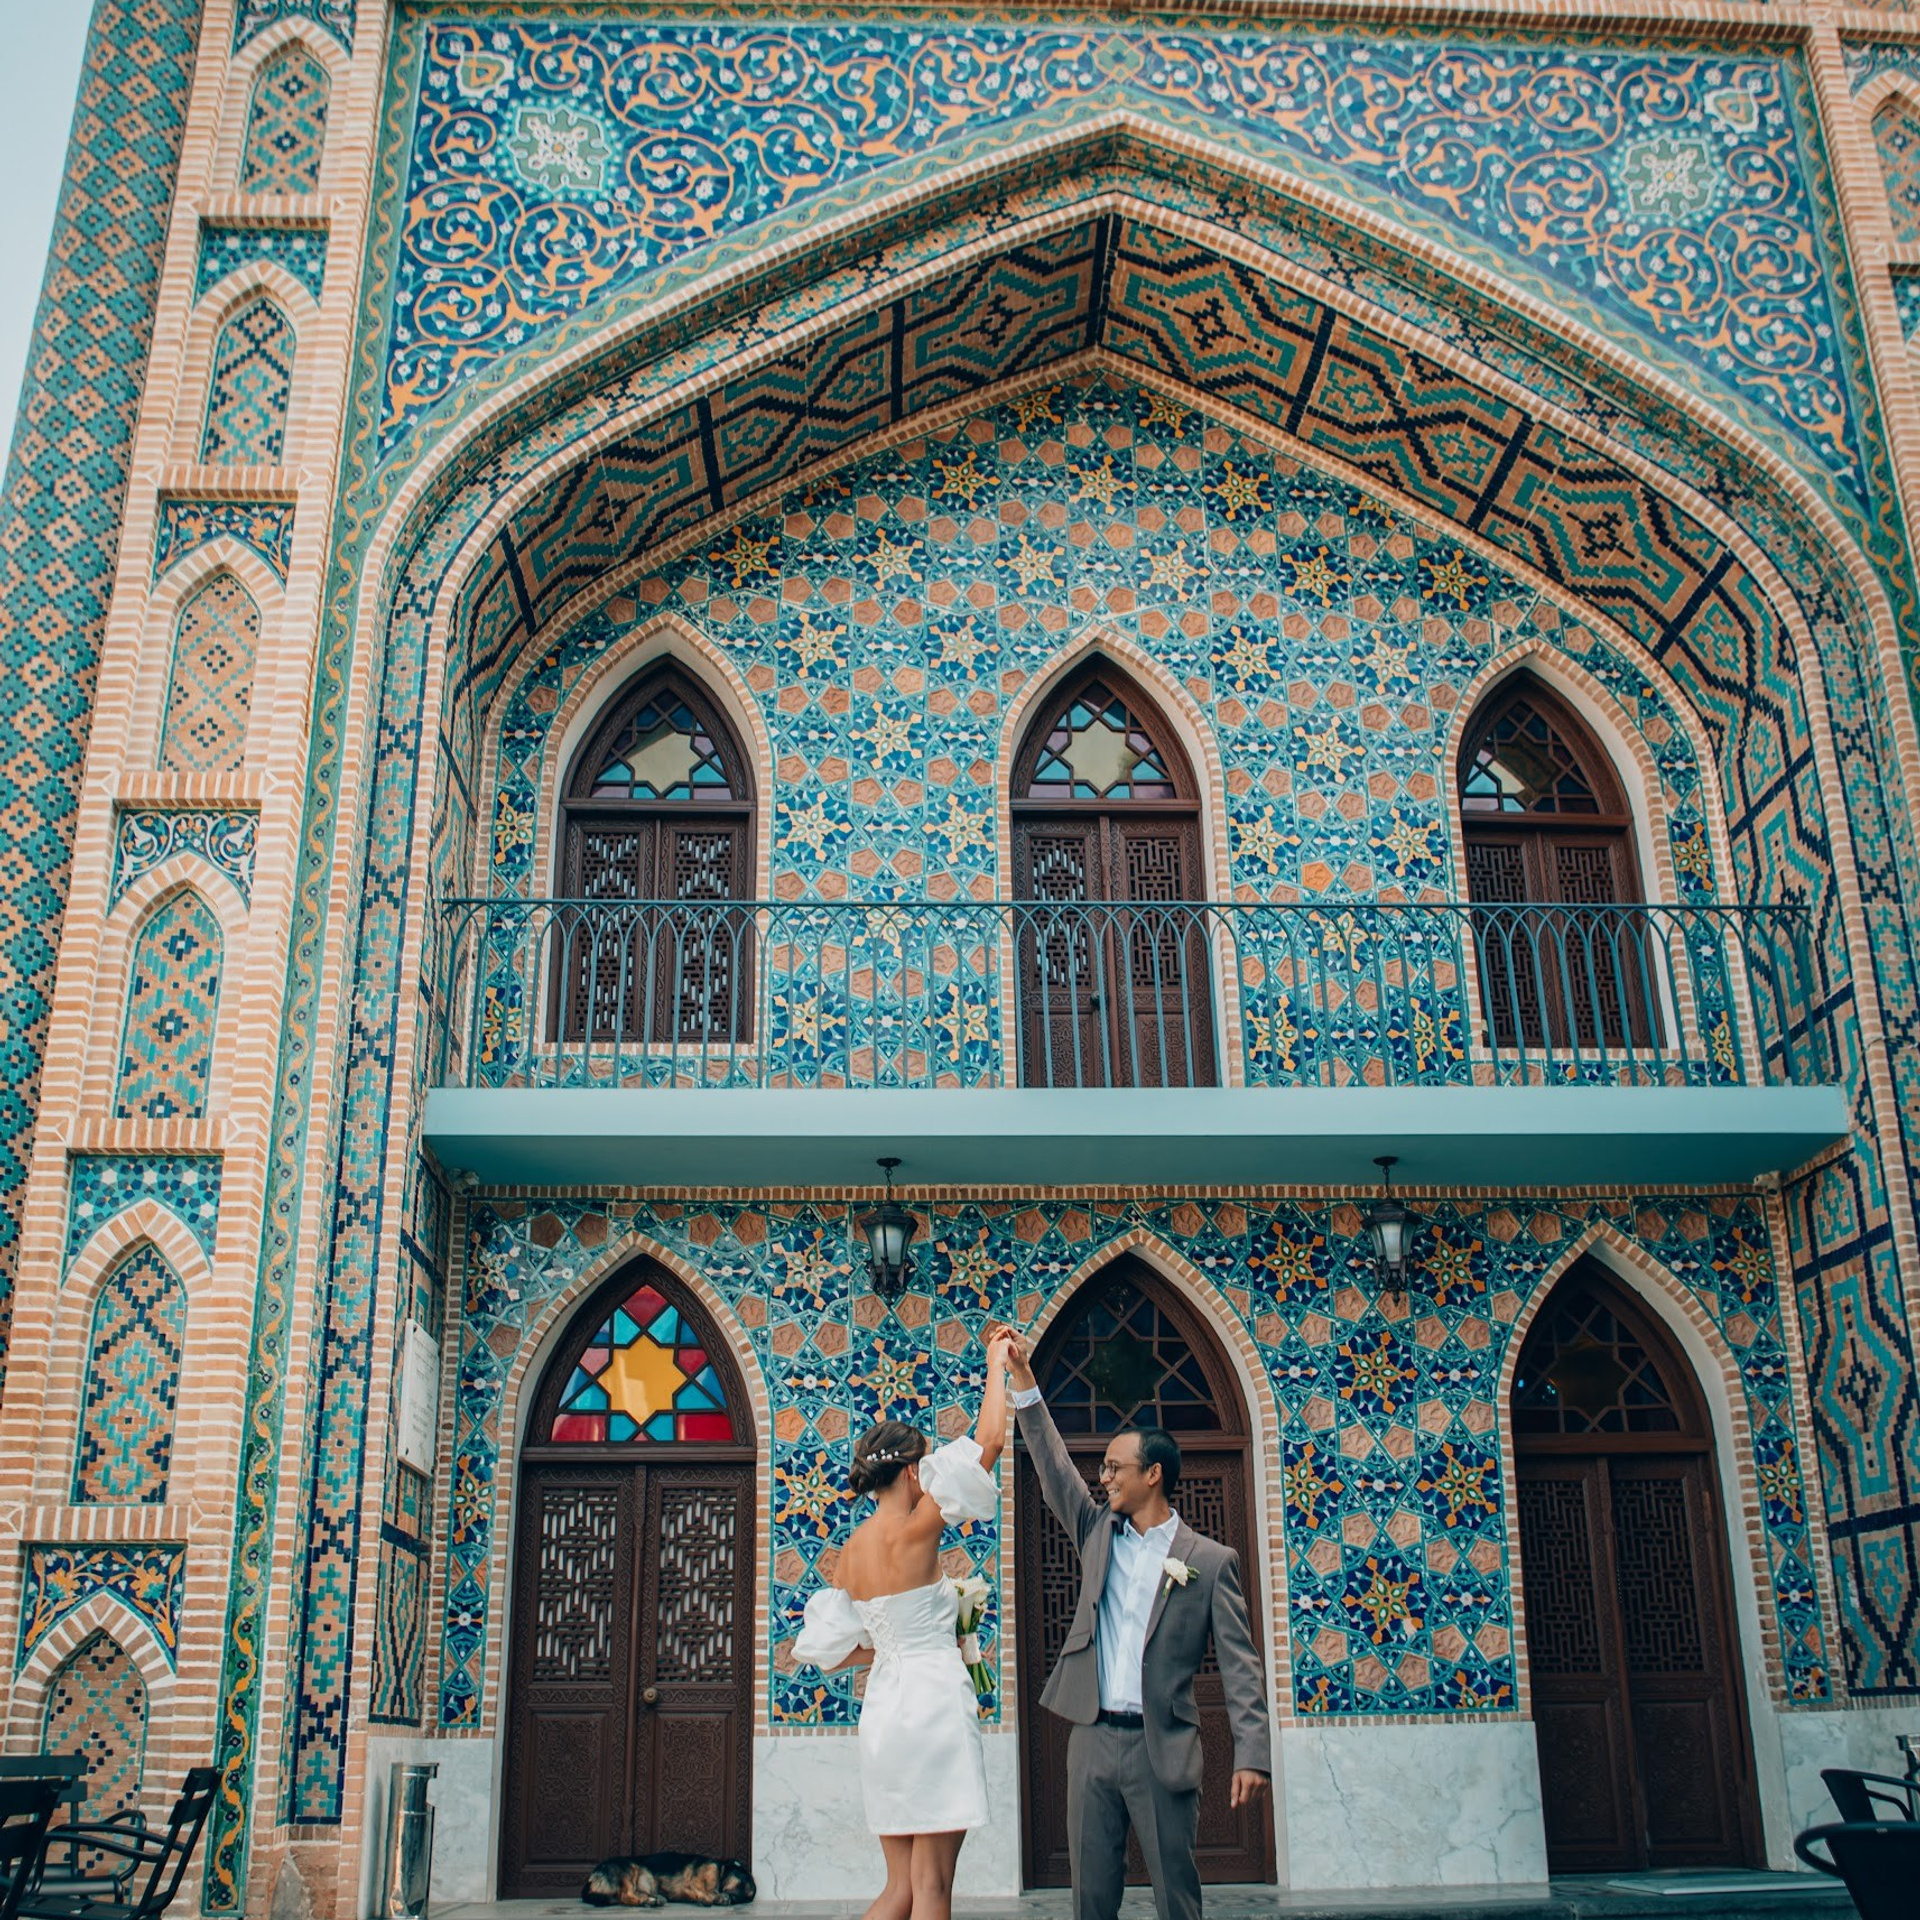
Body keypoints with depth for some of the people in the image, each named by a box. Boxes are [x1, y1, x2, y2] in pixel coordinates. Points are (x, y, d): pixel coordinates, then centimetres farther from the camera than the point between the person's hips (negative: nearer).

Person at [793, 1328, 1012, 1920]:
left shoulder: (850, 1552, 9)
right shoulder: (912, 1531, -11)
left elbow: (828, 1645, 13)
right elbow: (988, 1441, -13)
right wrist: (997, 1365, -2)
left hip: (884, 1711, 7)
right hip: (933, 1704, -7)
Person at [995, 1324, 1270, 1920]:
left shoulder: (1210, 1560, -2)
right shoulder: (1098, 1531, 10)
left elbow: (1240, 1666, -4)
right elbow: (1052, 1464, 4)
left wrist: (1251, 1756, -12)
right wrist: (1023, 1378, -4)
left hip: (1163, 1748, -4)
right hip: (1092, 1740, 4)